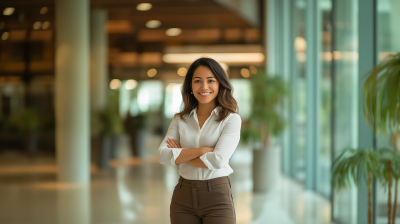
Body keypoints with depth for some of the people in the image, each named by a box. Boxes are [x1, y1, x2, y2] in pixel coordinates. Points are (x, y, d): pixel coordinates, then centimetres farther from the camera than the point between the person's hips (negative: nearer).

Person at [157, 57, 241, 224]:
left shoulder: (231, 119, -4)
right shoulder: (180, 120, 7)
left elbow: (218, 160, -17)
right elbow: (163, 155, -6)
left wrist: (180, 156, -6)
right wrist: (202, 150, -16)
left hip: (217, 197, -3)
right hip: (183, 197, 3)